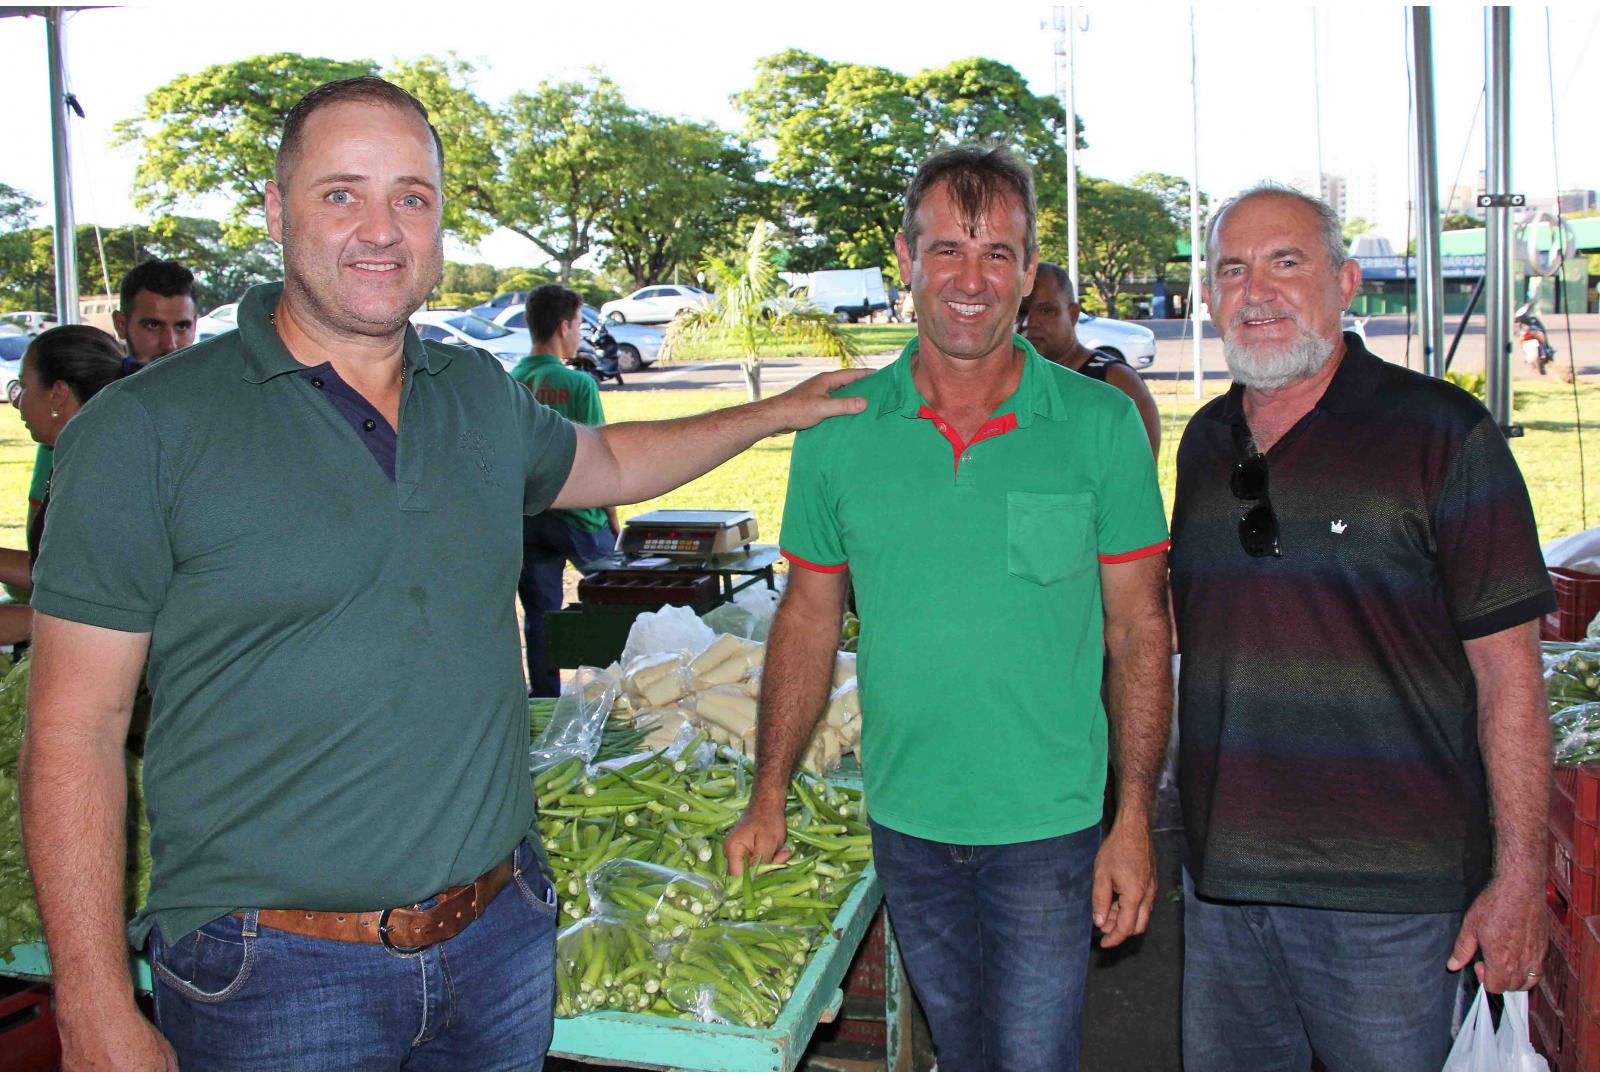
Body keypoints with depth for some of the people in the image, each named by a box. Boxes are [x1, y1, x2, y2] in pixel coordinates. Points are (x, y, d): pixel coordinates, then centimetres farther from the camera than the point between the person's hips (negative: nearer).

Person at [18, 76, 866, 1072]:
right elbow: (73, 730, -9)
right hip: (274, 977, -4)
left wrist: (774, 413, 28)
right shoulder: (144, 430, -10)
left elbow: (606, 462, 28)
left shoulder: (484, 395, 6)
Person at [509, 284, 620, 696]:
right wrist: (613, 518, 1)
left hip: (525, 515, 4)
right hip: (576, 512, -4)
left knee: (538, 616, 9)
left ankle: (545, 703, 14)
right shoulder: (578, 383, -12)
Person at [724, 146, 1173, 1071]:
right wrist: (770, 797, 5)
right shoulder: (839, 430, -2)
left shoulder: (1102, 424, -7)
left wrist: (1135, 822, -7)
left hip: (1049, 825, -2)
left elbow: (1141, 631, -3)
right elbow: (809, 620, 6)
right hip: (906, 822, 3)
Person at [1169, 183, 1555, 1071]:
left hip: (1388, 893, -5)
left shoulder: (1441, 434, -7)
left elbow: (1507, 669, -8)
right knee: (1223, 1062, 17)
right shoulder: (1205, 442, 9)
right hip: (1222, 879, 5)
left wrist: (1519, 875, -11)